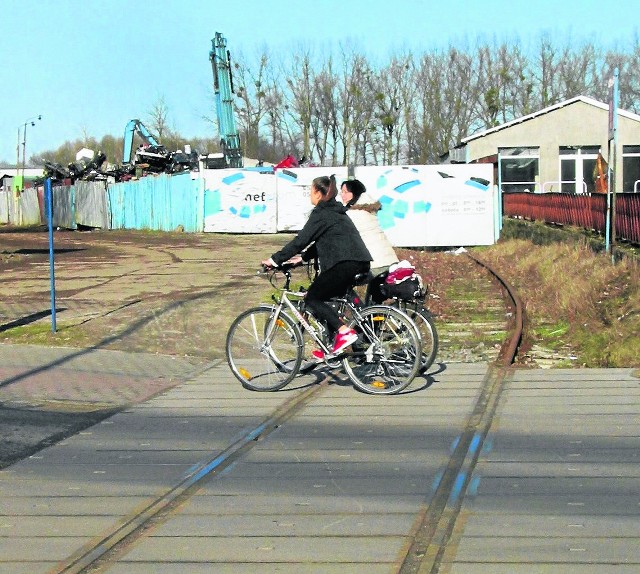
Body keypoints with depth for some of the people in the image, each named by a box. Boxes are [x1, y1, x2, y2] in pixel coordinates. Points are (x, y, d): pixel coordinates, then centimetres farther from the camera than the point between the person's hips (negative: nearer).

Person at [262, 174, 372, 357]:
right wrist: (303, 257, 28)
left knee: (312, 298, -3)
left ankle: (344, 332, -16)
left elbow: (301, 239, -8)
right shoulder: (335, 211, 25)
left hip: (344, 263, -10)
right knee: (322, 298, 18)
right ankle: (331, 347, 16)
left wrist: (276, 259, -4)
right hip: (359, 262, 10)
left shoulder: (321, 213, -5)